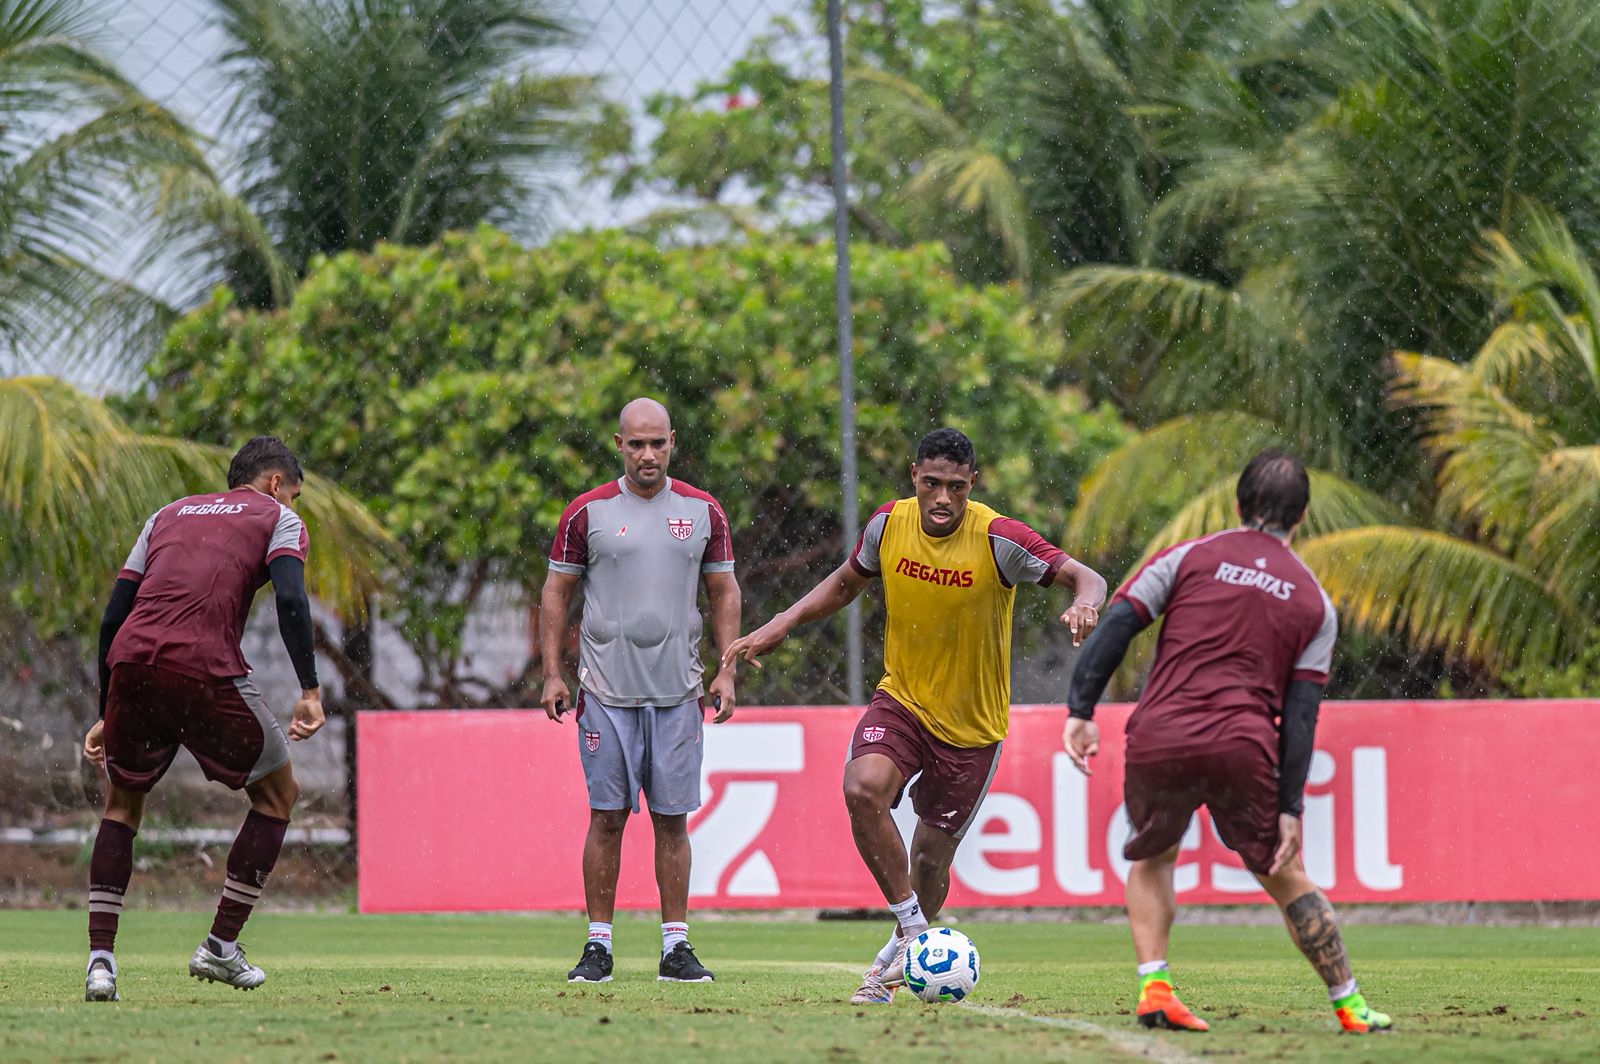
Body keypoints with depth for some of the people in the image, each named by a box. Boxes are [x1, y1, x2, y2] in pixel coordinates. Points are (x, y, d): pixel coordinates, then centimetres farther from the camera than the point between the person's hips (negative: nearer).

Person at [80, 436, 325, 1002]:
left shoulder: (167, 515, 30)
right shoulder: (278, 518, 17)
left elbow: (113, 617, 24)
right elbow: (290, 601, -3)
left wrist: (105, 715, 29)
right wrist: (310, 691, -4)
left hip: (131, 660, 4)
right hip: (207, 668, -4)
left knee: (122, 803, 23)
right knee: (278, 793, 17)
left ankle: (100, 958, 11)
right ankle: (220, 947, 15)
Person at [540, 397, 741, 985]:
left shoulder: (702, 512, 7)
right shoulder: (588, 512, 2)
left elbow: (724, 593, 13)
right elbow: (556, 592, 7)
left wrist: (727, 670, 3)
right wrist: (552, 673, -1)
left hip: (677, 692, 1)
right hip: (607, 692, -1)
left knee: (672, 819, 2)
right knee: (607, 816, -2)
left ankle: (676, 947, 6)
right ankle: (598, 945, 3)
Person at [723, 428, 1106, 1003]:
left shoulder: (998, 539, -19)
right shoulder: (889, 524, -7)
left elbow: (1086, 578, -19)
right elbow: (845, 583, 12)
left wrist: (1084, 604, -43)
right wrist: (778, 627, 2)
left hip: (972, 723, -2)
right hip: (901, 698, 2)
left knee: (931, 858, 5)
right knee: (863, 788, -27)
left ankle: (903, 952, 34)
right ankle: (912, 927, -12)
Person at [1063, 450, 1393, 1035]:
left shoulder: (1188, 558, 11)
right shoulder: (1314, 603, 13)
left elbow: (1116, 625, 0)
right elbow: (1300, 714, 7)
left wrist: (1080, 711, 0)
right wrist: (1290, 808, 5)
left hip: (1158, 740, 0)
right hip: (1243, 747, 0)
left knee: (1152, 858, 24)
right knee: (1285, 876, 14)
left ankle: (1153, 987, 7)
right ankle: (1350, 1006, 17)